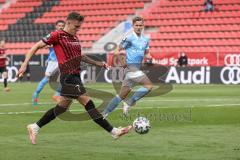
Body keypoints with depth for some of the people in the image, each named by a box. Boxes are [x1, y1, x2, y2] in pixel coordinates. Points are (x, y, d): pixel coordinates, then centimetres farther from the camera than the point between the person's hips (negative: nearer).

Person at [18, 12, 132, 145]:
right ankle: (113, 131, -10)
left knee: (61, 108, 14)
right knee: (88, 104, -9)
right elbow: (36, 46, -3)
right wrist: (25, 64, -10)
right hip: (69, 77, -9)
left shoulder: (75, 38, 16)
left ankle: (35, 127, 24)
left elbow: (80, 56, 31)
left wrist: (98, 63, 23)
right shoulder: (57, 35, -6)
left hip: (75, 77, 9)